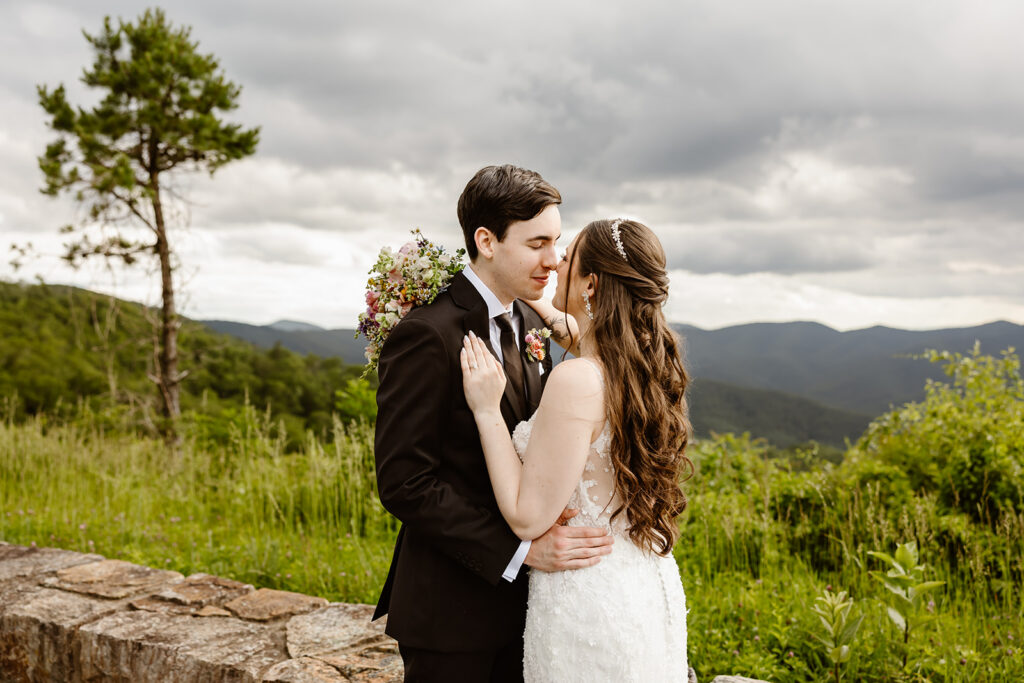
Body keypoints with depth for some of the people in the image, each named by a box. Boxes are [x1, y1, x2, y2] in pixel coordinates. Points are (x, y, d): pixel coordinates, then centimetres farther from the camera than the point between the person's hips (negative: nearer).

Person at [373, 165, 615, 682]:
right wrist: (520, 549, -24)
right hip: (449, 612, -7)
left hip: (520, 597, 7)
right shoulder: (427, 335, -19)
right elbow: (404, 483, -21)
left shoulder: (530, 324, 6)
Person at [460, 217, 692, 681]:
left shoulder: (577, 380, -26)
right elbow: (581, 335, 23)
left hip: (589, 604, -8)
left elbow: (527, 517, -22)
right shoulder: (645, 366, -1)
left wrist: (487, 409, -19)